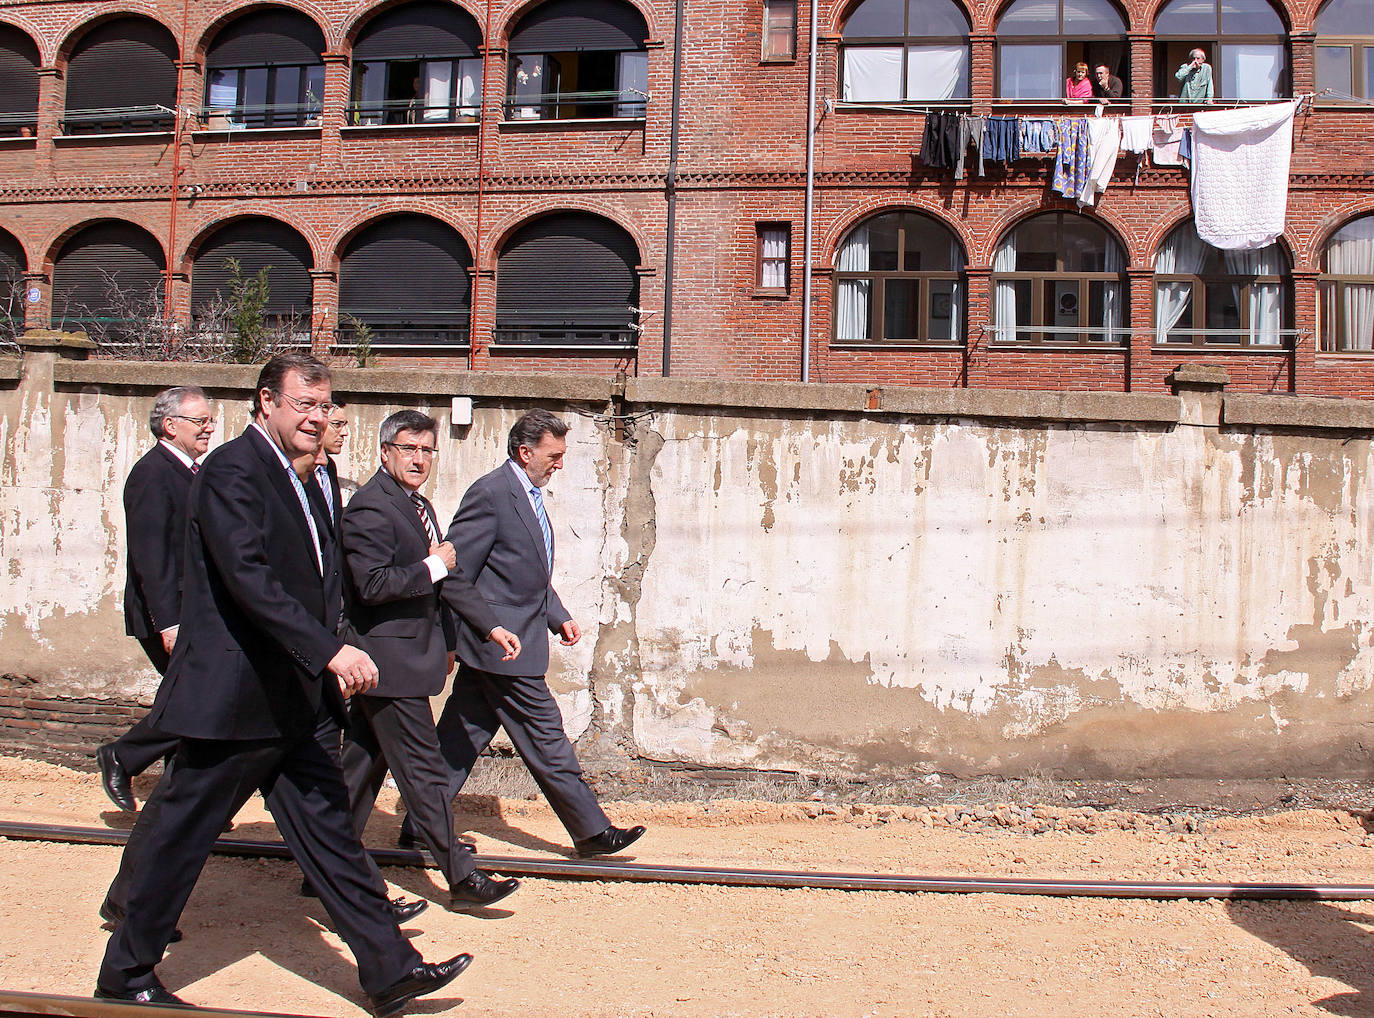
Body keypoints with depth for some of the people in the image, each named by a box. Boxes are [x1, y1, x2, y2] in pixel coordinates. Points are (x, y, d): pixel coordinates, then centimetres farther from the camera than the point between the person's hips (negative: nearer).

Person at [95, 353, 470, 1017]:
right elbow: (248, 578, -26)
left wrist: (332, 661, 10)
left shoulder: (288, 478, 16)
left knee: (327, 826, 10)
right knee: (180, 836, 6)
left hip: (285, 703, 9)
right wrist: (331, 651, -30)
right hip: (233, 697, -9)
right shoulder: (232, 470, -14)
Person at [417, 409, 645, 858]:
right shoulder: (491, 493, -16)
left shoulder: (529, 494, 15)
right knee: (544, 735, 0)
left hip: (490, 645, 10)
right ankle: (591, 831, 10)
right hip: (501, 639, -10)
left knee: (462, 736, 13)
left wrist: (559, 617, 15)